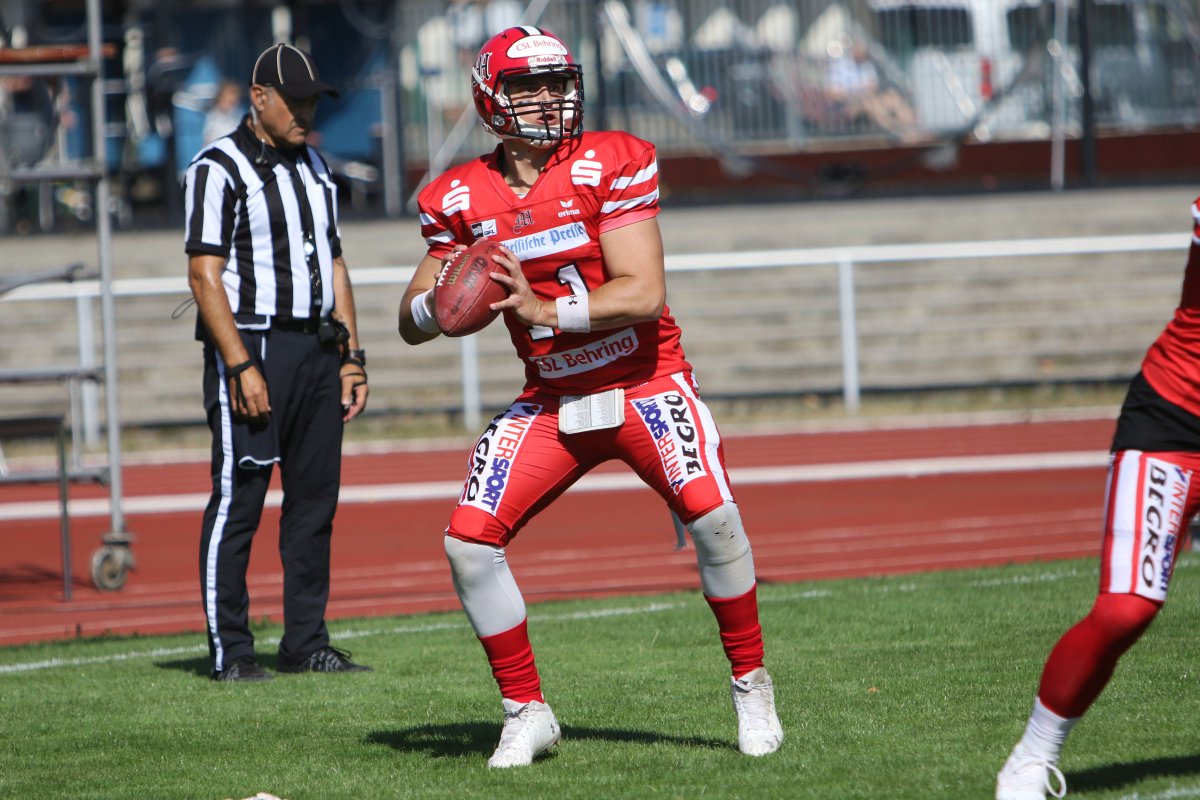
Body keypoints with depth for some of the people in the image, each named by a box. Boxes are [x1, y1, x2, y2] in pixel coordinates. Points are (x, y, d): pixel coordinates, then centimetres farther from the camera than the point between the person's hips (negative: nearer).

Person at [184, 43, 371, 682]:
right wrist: (242, 367, -19)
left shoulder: (313, 168, 17)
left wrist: (350, 356, 14)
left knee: (315, 498, 8)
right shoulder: (219, 169, -7)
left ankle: (306, 642, 14)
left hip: (316, 350, 7)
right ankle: (229, 650, -2)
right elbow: (205, 275, -13)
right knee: (238, 501, -6)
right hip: (251, 345, -7)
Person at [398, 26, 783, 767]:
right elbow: (413, 322, 7)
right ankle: (526, 713, 4)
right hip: (552, 401, 4)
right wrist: (439, 303, -17)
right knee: (469, 539, -11)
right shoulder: (461, 199, 0)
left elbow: (643, 293, -18)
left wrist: (545, 311, -28)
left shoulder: (609, 166, -11)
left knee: (712, 513, -25)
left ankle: (752, 685, -4)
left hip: (646, 383, -3)